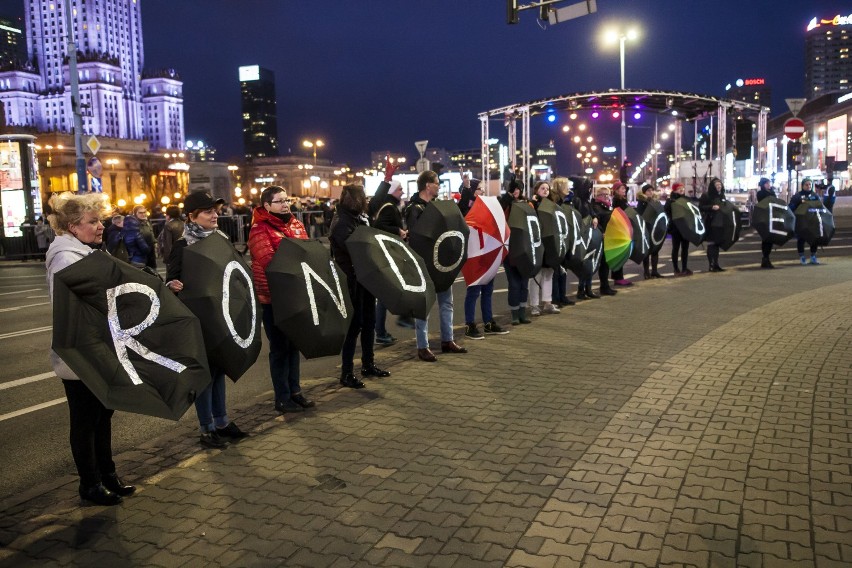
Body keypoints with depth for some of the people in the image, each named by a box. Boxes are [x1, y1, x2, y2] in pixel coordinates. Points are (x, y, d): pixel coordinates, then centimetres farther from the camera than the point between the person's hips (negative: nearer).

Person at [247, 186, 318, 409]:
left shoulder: (296, 224, 10)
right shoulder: (259, 230, -12)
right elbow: (269, 262, -24)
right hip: (274, 298, -7)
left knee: (294, 344, 15)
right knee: (280, 347, 2)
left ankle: (295, 391, 27)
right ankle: (282, 398, 12)